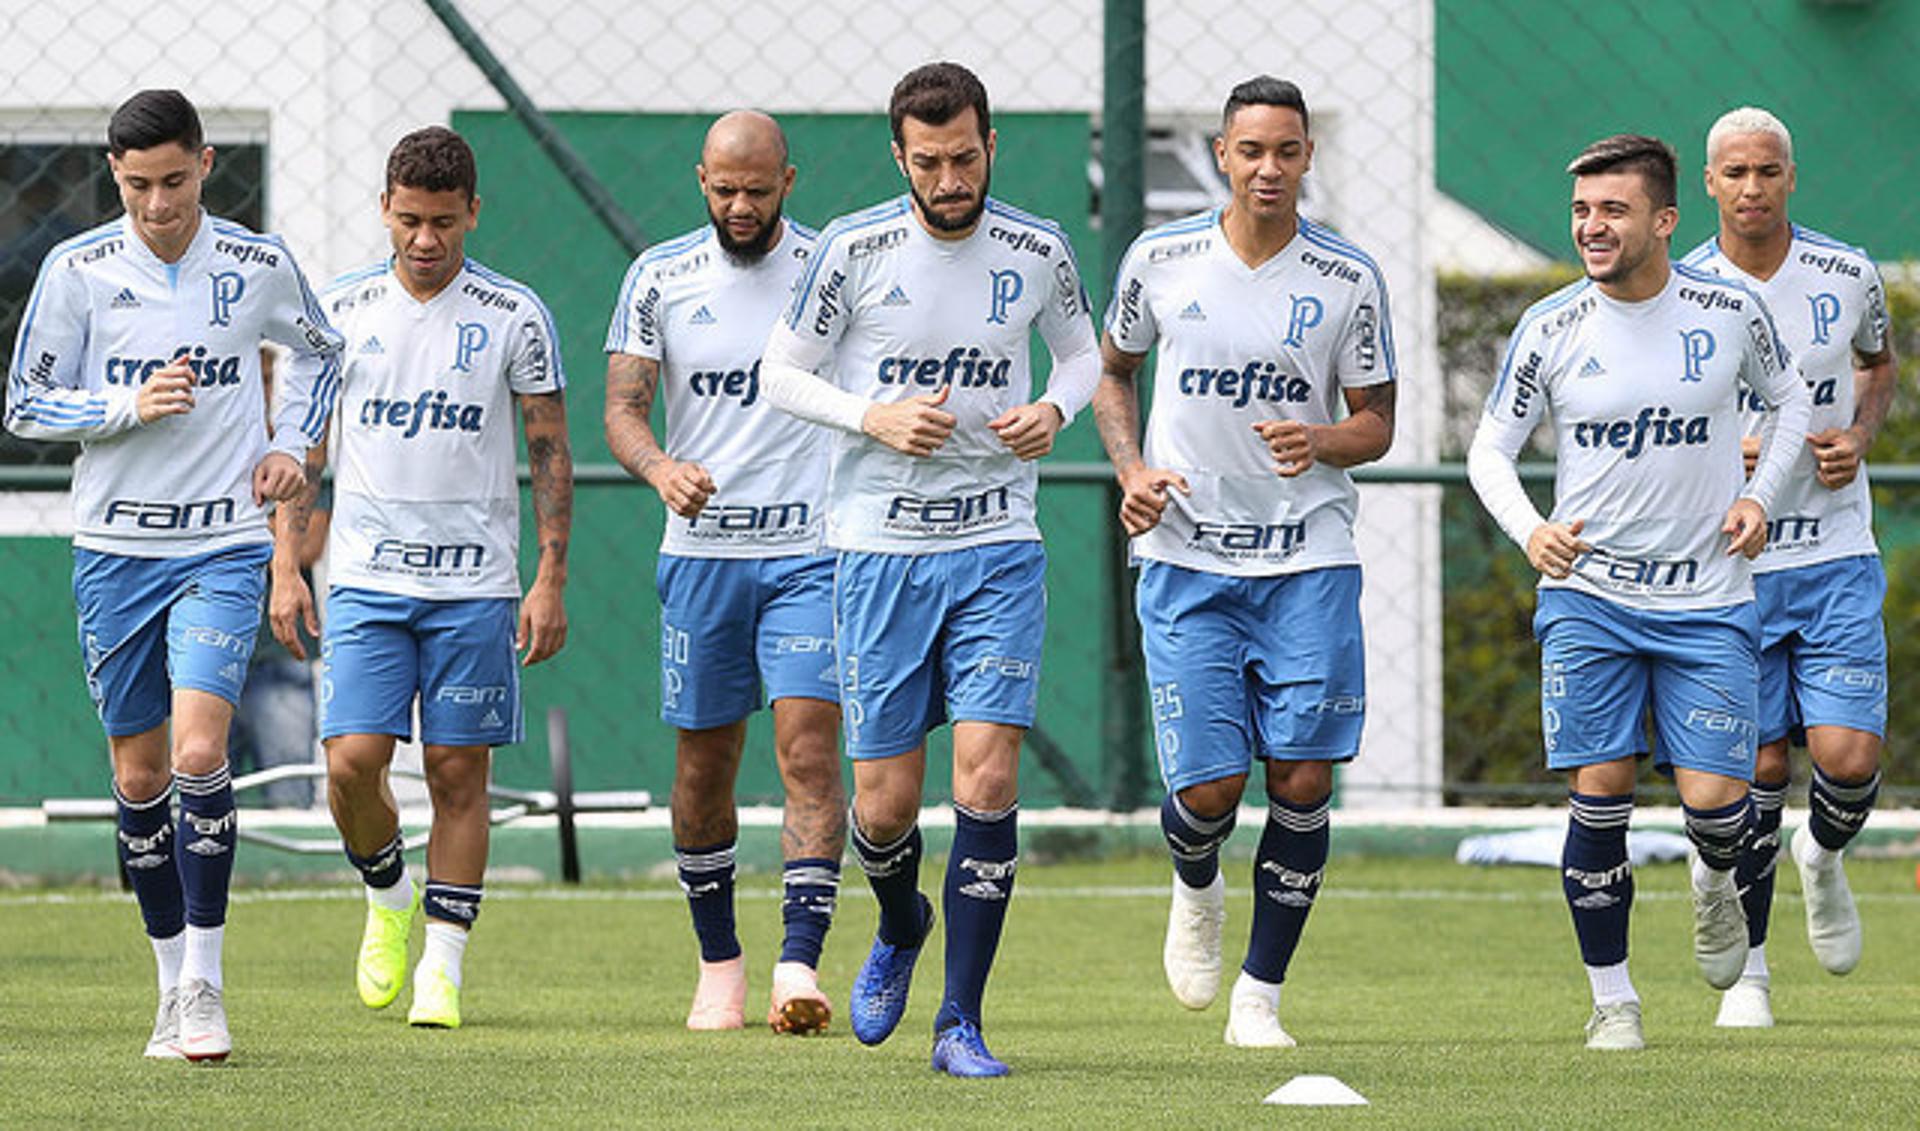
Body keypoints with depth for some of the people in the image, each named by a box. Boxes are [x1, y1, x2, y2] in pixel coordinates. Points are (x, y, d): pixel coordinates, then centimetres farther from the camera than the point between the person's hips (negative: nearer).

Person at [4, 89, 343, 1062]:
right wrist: (130, 407, -14)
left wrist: (291, 444, 6)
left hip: (224, 546, -1)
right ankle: (173, 978, 20)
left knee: (199, 749, -18)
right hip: (114, 545, 1)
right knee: (139, 773, 6)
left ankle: (205, 982, -11)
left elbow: (317, 352, 20)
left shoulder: (258, 265, 0)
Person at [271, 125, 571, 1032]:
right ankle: (389, 899, 19)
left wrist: (550, 581, -3)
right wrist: (286, 569, 3)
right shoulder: (341, 310, 4)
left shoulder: (514, 317, -1)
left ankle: (442, 966, 7)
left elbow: (551, 453, 3)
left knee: (459, 773, -1)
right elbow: (302, 446, 10)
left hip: (476, 584, -1)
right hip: (366, 578, 1)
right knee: (352, 763, -9)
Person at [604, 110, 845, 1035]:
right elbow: (621, 410, 1)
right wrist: (659, 467, -21)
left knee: (809, 753, -14)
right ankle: (718, 962, 23)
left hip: (810, 550, -2)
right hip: (700, 549, 2)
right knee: (703, 768, 7)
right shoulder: (660, 278, 3)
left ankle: (799, 969, -19)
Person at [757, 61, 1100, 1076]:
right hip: (879, 549, -1)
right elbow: (780, 372, 3)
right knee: (884, 801, 0)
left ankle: (961, 1023, -4)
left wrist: (1053, 409, -2)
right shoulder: (854, 250, -5)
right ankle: (900, 929, 36)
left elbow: (1081, 349, 19)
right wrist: (874, 419, -13)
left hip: (998, 547, 1)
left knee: (988, 770, -12)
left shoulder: (1037, 252, 2)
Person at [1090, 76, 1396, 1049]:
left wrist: (1321, 441, -18)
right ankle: (1195, 891, 30)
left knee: (1303, 781, -7)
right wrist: (1133, 471, 0)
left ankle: (1259, 995, 8)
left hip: (1310, 559, 0)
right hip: (1186, 558, 0)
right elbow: (1112, 368, 17)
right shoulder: (1161, 261, 0)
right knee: (1208, 789, -8)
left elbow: (1376, 422, 4)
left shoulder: (1348, 281, -2)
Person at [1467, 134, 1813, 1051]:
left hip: (1707, 600, 0)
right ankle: (1612, 999, 7)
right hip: (1587, 596, 0)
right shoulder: (1550, 328, -4)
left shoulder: (1730, 312, -3)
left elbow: (1788, 397, 16)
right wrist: (1530, 530, -14)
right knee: (1598, 793, -7)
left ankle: (1714, 879, 29)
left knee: (1715, 802, -8)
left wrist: (1761, 495, 2)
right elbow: (1490, 448, 5)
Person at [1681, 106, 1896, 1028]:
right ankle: (1746, 969, 14)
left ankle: (1823, 857, 25)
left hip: (1836, 555, 1)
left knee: (1849, 758, -11)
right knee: (1759, 765, -2)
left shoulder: (1848, 276, 0)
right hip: (1729, 563, -1)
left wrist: (1860, 436, 0)